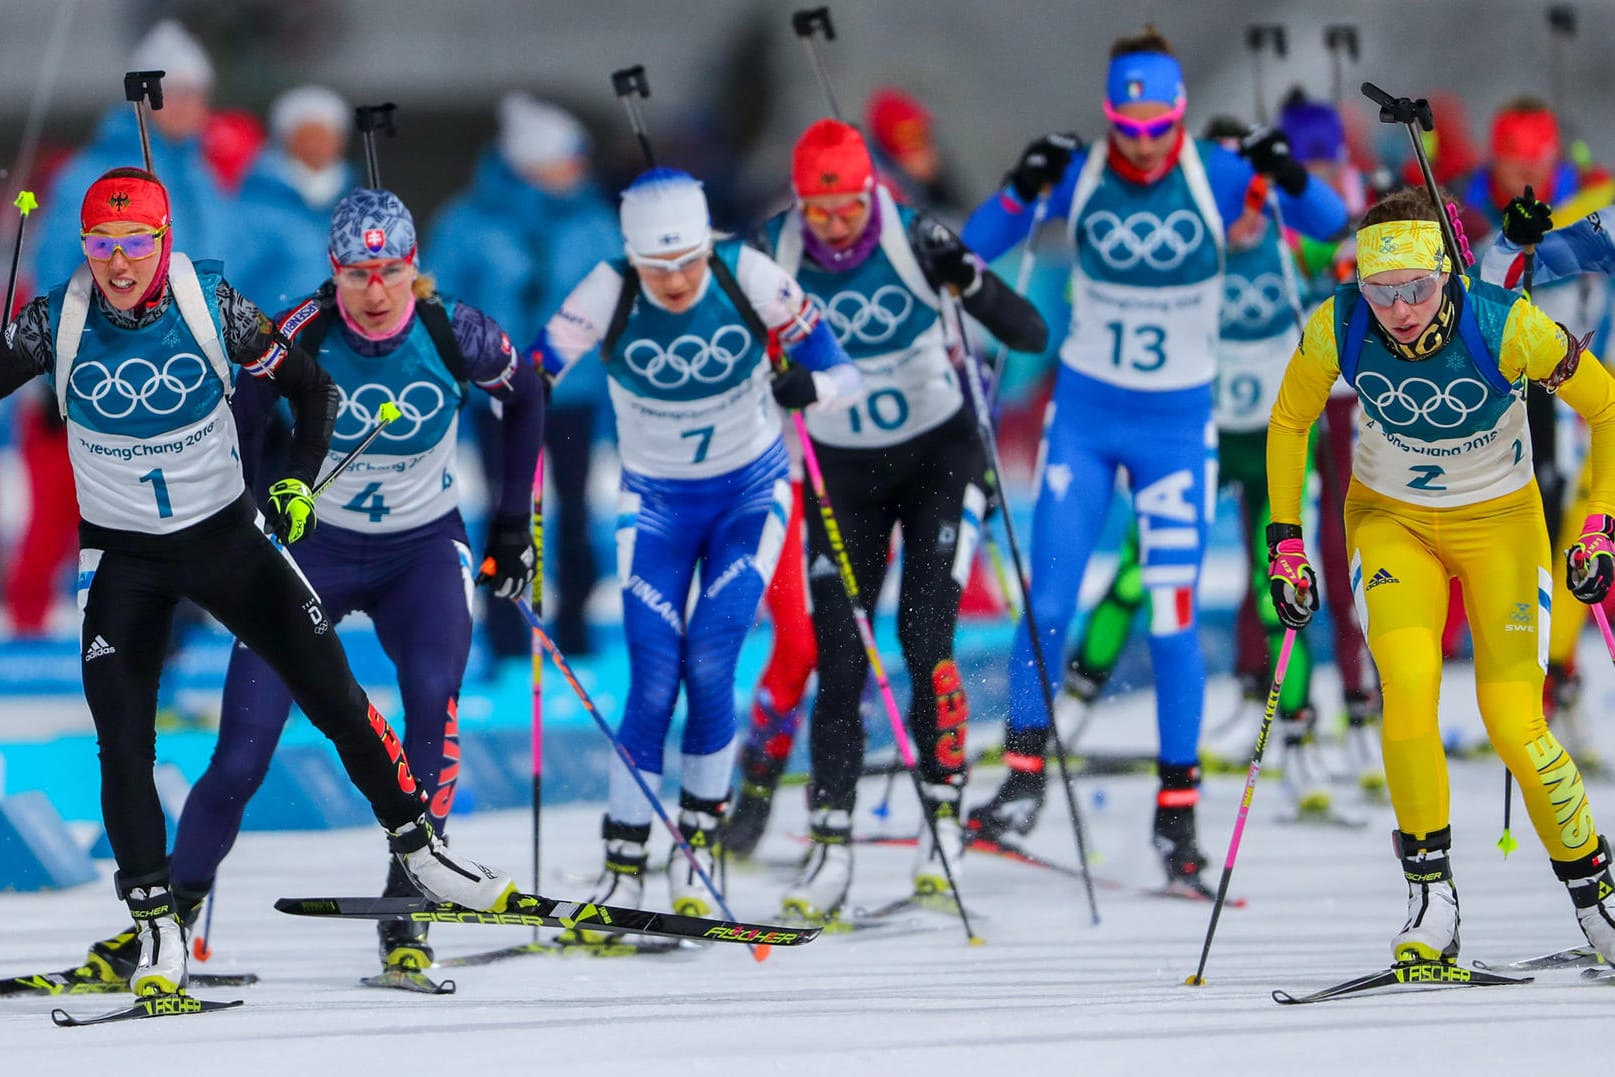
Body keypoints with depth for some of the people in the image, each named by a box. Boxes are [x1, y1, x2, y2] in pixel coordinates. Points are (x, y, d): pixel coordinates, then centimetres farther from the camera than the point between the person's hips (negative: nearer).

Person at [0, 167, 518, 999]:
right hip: (121, 556, 0)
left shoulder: (211, 306, -15)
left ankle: (415, 846, 18)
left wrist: (300, 482, -16)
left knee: (333, 695, 0)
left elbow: (310, 388, -4)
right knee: (123, 738, -10)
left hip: (225, 533, 0)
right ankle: (155, 923, 1)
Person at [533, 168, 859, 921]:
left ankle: (698, 845, 3)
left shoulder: (749, 278, -20)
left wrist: (805, 386, -34)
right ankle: (623, 870, 1)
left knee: (709, 666, -15)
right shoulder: (609, 294, -20)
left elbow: (843, 375, -12)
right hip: (657, 503, 0)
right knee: (654, 680, -10)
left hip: (750, 493, 0)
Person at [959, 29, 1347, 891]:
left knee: (1173, 618, -4)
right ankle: (1023, 779, 9)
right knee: (1048, 601, -3)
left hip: (1179, 424, -1)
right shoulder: (1079, 176, -7)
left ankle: (1178, 811, 6)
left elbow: (1330, 224, -12)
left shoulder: (1215, 177, -10)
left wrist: (1290, 179, -33)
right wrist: (1023, 189, -26)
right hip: (1084, 414, 1)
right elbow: (978, 247, -8)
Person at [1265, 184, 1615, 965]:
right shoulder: (1336, 330, -21)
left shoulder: (1507, 328, -27)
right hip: (1391, 519, 1)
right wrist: (1284, 540, -2)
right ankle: (1430, 901, -15)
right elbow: (1288, 423, -1)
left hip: (1499, 520, -1)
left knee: (1515, 724, -9)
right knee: (1409, 686, -25)